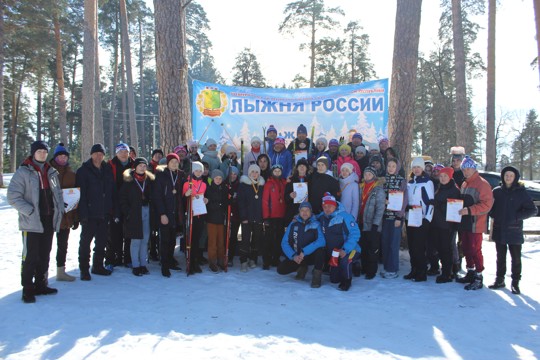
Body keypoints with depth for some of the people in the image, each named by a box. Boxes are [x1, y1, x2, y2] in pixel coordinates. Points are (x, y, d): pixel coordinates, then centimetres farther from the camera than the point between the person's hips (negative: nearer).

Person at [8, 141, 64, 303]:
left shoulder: (51, 172, 12)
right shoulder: (23, 172, -5)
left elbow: (58, 193, 20)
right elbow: (13, 197, -10)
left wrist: (59, 210, 5)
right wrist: (30, 211, -18)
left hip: (49, 220, 6)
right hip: (31, 222, -6)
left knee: (45, 255, 12)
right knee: (30, 256, -4)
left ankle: (40, 285, 24)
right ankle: (27, 289, 6)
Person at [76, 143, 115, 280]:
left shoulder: (107, 170, 10)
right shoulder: (83, 170, -4)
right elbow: (81, 193, -11)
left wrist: (110, 210, 7)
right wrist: (83, 212, -18)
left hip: (104, 213, 5)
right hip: (89, 213, -5)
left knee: (102, 241, 13)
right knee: (85, 241, 2)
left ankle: (98, 266, 26)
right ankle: (84, 269, 10)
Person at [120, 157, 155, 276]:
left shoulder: (149, 180, 9)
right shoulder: (128, 181, 0)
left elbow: (152, 197, 9)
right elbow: (123, 199, -1)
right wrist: (128, 213, -9)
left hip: (147, 212, 3)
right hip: (134, 214, -3)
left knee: (145, 240, 7)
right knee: (136, 240, -1)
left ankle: (143, 264, 16)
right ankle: (135, 266, 7)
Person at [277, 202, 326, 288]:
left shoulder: (316, 224, -12)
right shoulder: (293, 224, -3)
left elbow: (321, 241, -27)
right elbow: (284, 242, -4)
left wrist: (304, 252, -30)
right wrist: (293, 256, -19)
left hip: (311, 255, -3)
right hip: (296, 256, 4)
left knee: (320, 249, -34)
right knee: (281, 269, -12)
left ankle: (317, 274, -9)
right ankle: (302, 268, 18)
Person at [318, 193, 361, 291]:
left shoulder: (344, 216, -21)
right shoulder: (322, 217, -2)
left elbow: (355, 234, -24)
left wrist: (345, 249, -32)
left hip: (349, 250, -6)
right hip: (334, 253, 7)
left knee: (344, 261, -39)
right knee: (334, 280, 10)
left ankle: (347, 281, -8)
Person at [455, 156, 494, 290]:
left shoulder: (482, 184, -10)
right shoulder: (464, 184, 16)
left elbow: (487, 204, -17)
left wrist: (469, 210, -23)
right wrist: (460, 209, 9)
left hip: (475, 224, -8)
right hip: (464, 223, 8)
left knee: (475, 250, -5)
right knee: (466, 249, 14)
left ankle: (478, 278, 4)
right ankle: (470, 273, 27)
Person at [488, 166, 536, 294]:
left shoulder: (521, 192, -3)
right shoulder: (497, 191, 5)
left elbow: (533, 210, -3)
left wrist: (517, 216, -13)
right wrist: (494, 214, -3)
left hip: (514, 230, -3)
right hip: (499, 230, 3)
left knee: (516, 258, 3)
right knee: (500, 257, 12)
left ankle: (515, 283, 14)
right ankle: (500, 280, 23)